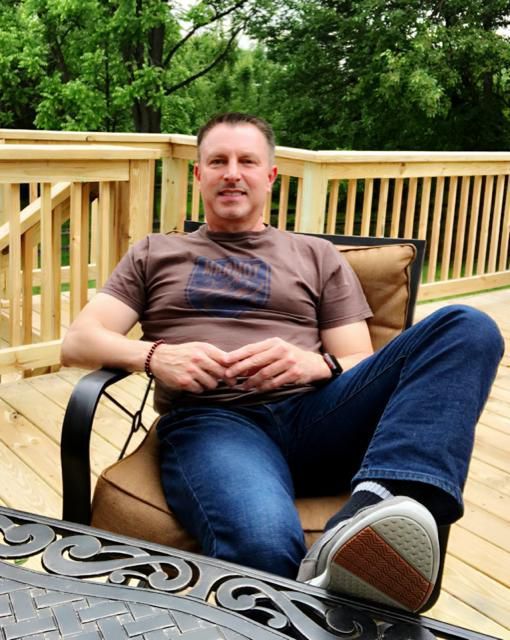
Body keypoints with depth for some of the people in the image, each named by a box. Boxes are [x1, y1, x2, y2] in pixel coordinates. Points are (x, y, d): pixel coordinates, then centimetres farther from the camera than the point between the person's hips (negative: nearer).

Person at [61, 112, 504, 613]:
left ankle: (374, 510, -43)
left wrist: (313, 364, -10)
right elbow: (77, 342, 13)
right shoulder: (154, 254, 23)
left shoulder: (317, 256, 24)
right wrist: (154, 356, -9)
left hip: (313, 414, 4)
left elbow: (363, 367, 16)